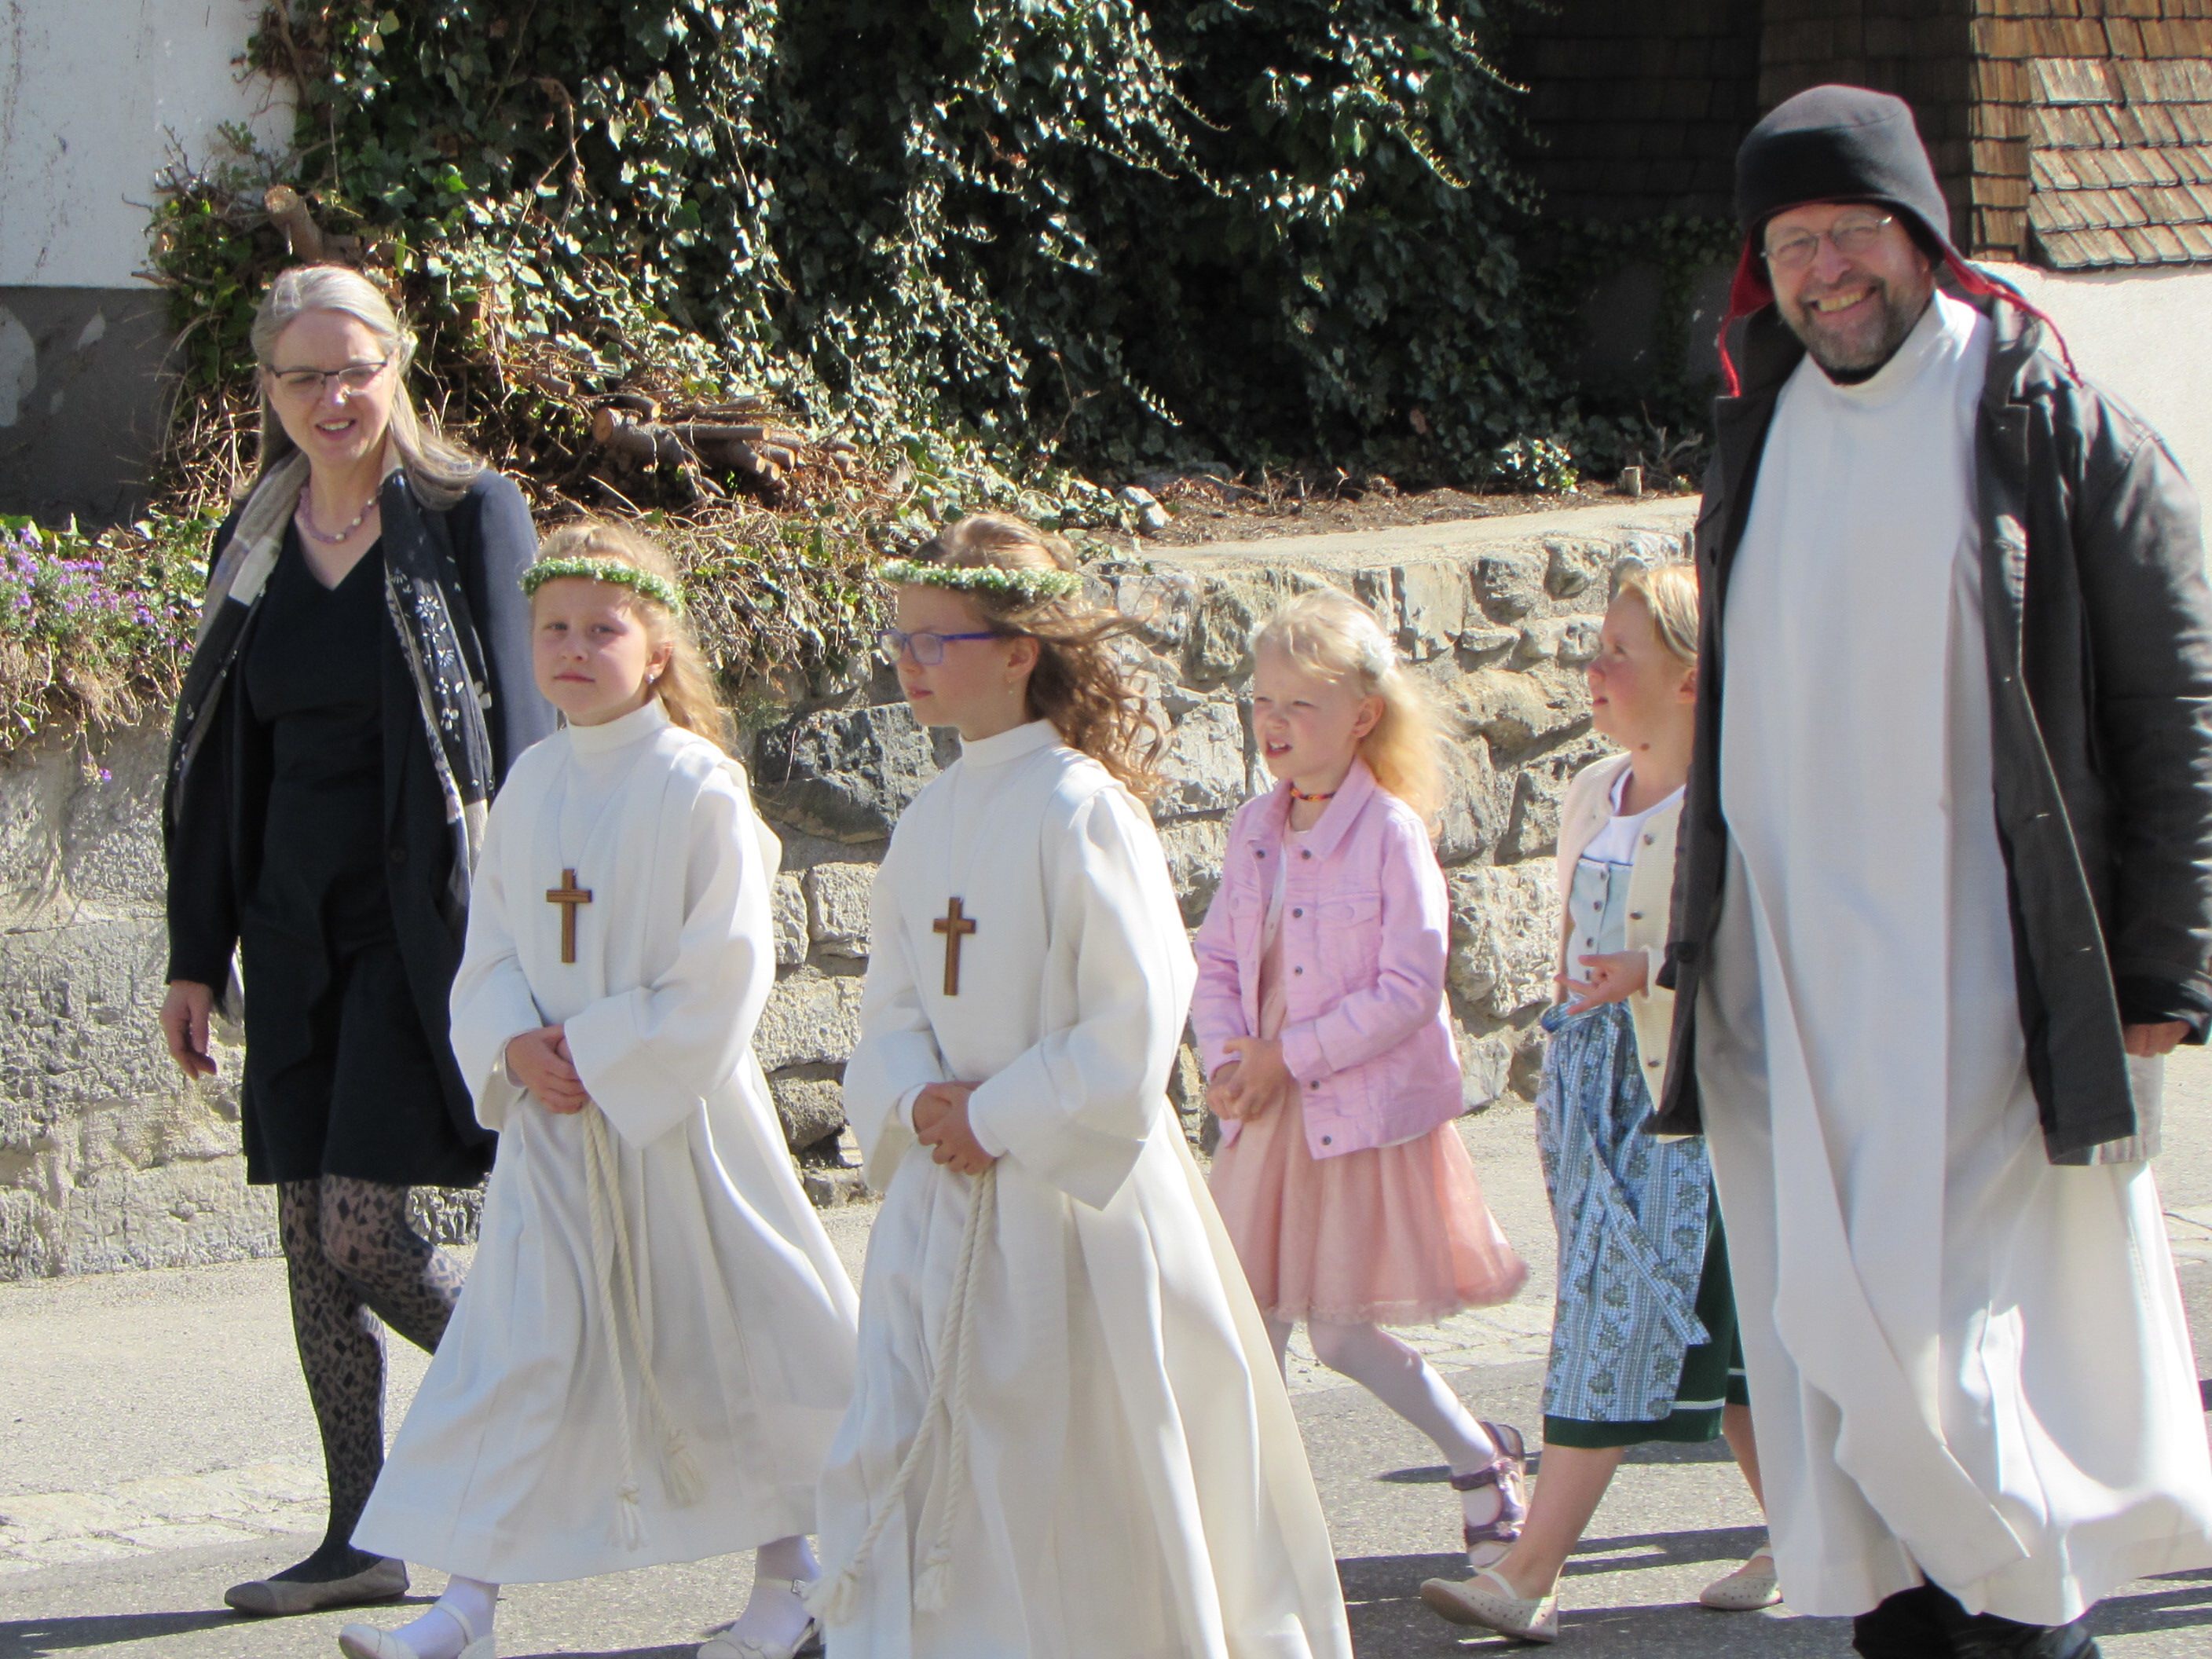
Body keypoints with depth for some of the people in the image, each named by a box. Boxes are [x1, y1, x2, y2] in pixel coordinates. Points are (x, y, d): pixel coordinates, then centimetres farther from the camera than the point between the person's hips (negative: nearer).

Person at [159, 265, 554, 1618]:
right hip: (295, 926, 6)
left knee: (362, 1229, -11)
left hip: (422, 917, -6)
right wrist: (197, 955, 13)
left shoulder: (469, 515, -5)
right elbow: (219, 759, 15)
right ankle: (360, 1537, 12)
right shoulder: (257, 543, 11)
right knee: (311, 1237, 4)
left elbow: (518, 727, -7)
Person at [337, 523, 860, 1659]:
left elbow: (723, 978, -14)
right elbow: (489, 950, 10)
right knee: (516, 1348, 0)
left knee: (727, 1349, 7)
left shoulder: (700, 792, -11)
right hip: (550, 1121, 5)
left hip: (677, 1119, -4)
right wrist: (514, 1046, -8)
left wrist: (599, 1055, -16)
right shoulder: (530, 786, 6)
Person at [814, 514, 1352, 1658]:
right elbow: (892, 1003, 14)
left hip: (1069, 1191, -6)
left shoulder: (1082, 810, -13)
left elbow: (1132, 1025, -17)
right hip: (942, 1197, 7)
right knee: (890, 1454, 0)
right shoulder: (932, 816, 10)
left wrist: (998, 1119, -14)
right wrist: (919, 1099, -6)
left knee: (1088, 1472, 2)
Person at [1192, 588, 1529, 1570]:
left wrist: (1288, 1056, -17)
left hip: (1368, 1110, -6)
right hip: (1271, 1116, 6)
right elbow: (1216, 960, 10)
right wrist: (1227, 1059, -8)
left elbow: (1409, 989, -16)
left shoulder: (1391, 832, -12)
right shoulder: (1255, 830, 6)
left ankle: (1482, 1458, 20)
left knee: (1341, 1331, -1)